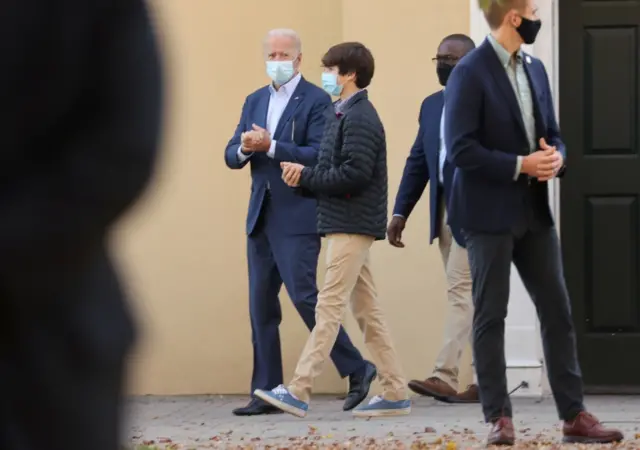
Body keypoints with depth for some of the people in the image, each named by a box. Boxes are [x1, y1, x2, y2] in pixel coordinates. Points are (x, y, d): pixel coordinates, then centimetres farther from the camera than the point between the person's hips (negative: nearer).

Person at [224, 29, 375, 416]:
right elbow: (231, 156, 12)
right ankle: (267, 392, 9)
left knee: (304, 295, -13)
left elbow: (319, 155, -15)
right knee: (261, 306, 5)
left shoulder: (317, 101, -5)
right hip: (261, 217, 7)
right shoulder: (255, 101, 16)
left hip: (298, 216, -7)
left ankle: (357, 370, -1)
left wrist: (270, 146, -22)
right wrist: (244, 149, -11)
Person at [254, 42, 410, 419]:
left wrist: (306, 176, -16)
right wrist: (304, 177, -4)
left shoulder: (360, 118, -14)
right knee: (368, 310, 10)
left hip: (352, 225, -10)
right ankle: (395, 393, 11)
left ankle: (299, 391, -10)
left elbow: (355, 173, -22)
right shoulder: (342, 115, 16)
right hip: (345, 222, 10)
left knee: (330, 308, -9)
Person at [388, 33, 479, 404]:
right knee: (469, 296, 10)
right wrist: (401, 212, 10)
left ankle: (446, 377, -19)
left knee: (462, 290, -13)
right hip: (445, 213, 8)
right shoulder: (431, 105, 16)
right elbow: (418, 161, 16)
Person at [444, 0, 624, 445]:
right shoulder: (471, 73, -12)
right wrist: (520, 165, -20)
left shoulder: (535, 69, 11)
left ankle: (574, 416, 10)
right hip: (490, 212, -7)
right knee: (491, 316, 0)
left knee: (558, 312, 6)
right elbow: (461, 149, -17)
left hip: (534, 210, 7)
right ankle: (499, 418, 6)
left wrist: (556, 157, -5)